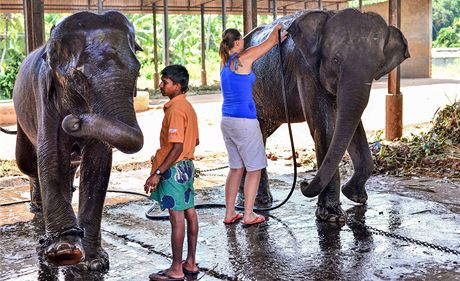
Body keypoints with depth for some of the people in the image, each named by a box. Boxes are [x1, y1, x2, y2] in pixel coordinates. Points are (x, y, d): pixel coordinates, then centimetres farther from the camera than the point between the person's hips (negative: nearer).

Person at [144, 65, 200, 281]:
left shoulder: (175, 110, -19)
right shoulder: (187, 106, 11)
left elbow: (177, 147, -24)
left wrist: (158, 173, -23)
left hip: (174, 168, -10)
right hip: (187, 165, 10)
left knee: (177, 217, -4)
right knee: (190, 213, 12)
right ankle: (190, 263, 22)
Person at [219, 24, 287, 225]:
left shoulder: (225, 62, 11)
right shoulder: (243, 58, -10)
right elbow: (269, 42, 3)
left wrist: (277, 40, 32)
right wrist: (276, 28, 23)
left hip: (227, 120, 8)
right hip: (244, 120, -8)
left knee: (236, 168, 16)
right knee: (254, 169, 3)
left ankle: (229, 213, 18)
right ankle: (248, 215, 6)